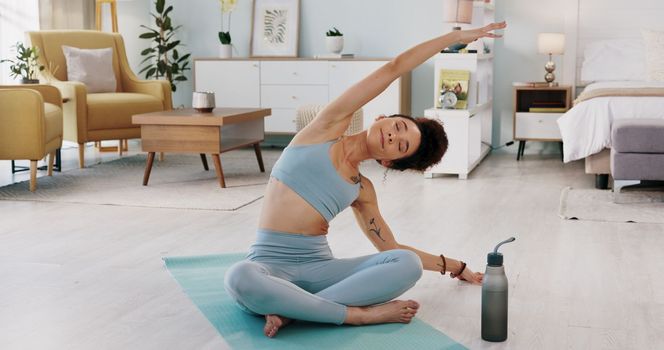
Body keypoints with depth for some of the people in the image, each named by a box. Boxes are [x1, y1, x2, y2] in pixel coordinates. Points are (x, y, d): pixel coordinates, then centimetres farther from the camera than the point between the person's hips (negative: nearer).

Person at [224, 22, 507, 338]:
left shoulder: (361, 190, 13)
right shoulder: (329, 126, 3)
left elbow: (392, 249, 18)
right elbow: (394, 69, 4)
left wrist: (454, 266, 22)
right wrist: (455, 36, 5)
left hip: (318, 265, 4)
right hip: (269, 264, -3)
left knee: (407, 264, -22)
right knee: (241, 278, -41)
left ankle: (291, 311, -28)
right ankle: (360, 314, -26)